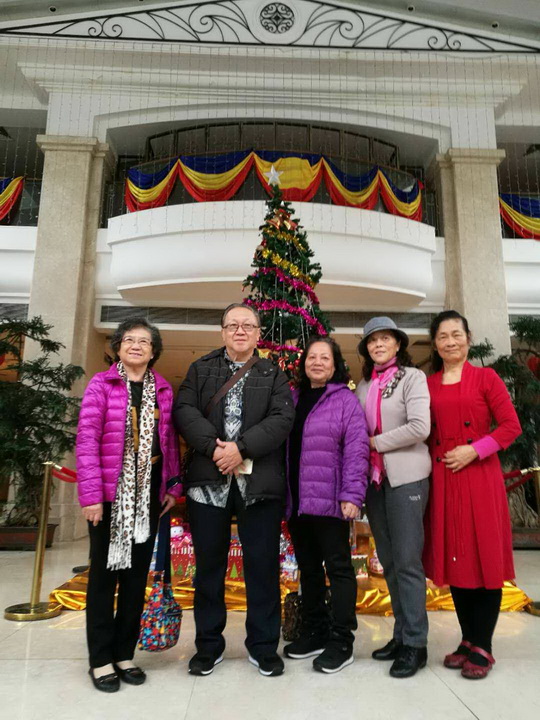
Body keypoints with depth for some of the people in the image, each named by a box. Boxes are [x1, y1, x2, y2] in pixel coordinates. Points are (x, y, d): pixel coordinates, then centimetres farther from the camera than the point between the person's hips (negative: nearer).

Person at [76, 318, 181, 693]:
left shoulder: (163, 389, 6)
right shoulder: (100, 385, -5)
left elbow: (170, 440, 9)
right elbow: (86, 441, -10)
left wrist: (173, 485, 5)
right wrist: (91, 494, -15)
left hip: (148, 495, 4)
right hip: (110, 493, -4)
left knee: (138, 574, 13)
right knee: (105, 573, 8)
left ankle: (124, 653, 29)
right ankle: (101, 658, 23)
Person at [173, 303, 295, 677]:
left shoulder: (275, 375, 8)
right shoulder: (201, 369, 12)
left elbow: (282, 419, -6)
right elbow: (185, 410, -2)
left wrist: (241, 448, -17)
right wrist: (213, 447, -16)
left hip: (260, 481, -1)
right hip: (208, 481, 1)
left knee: (263, 565, 8)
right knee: (209, 564, 11)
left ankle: (263, 646, 26)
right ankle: (209, 645, 29)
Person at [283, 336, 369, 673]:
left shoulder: (346, 400, -4)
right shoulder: (293, 399, 13)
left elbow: (356, 451, -11)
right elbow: (282, 447, 13)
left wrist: (352, 495, -17)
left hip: (329, 502, -6)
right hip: (296, 502, 6)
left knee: (338, 568, 4)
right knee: (308, 567, 17)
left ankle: (341, 642, 17)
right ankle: (314, 632, 32)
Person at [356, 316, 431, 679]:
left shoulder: (412, 377, -4)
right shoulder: (364, 385, 12)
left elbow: (420, 428, -16)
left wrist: (376, 442, -10)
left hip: (406, 477, -6)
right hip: (374, 479, 6)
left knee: (407, 561, -2)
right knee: (389, 562, 13)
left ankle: (416, 644, 11)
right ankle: (402, 634, 26)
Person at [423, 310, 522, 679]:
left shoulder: (485, 377, -1)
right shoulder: (427, 384, 8)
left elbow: (511, 426, -5)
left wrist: (474, 450, -14)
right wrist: (431, 462, 0)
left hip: (480, 478, -3)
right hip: (443, 480, 4)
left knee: (485, 558, 2)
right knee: (455, 559, 10)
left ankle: (482, 648, 15)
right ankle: (468, 640, 25)